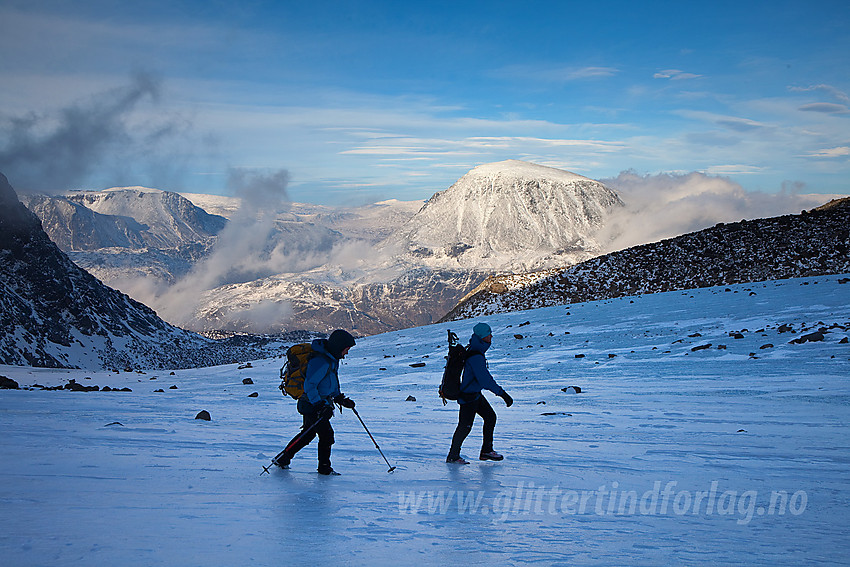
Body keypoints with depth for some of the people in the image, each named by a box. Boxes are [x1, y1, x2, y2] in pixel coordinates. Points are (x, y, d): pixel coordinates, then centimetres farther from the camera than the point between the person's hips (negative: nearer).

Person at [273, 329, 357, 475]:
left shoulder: (332, 358, 7)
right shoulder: (321, 362, -26)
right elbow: (309, 385, -26)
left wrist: (339, 398, 11)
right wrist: (319, 406, -28)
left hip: (320, 403, 11)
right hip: (312, 404, -11)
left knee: (308, 433, 19)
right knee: (326, 434, -5)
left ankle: (282, 459, 30)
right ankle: (324, 467, 10)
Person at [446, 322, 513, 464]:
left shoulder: (474, 349, 5)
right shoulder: (476, 357, -27)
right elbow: (484, 378, -34)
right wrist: (503, 394, -34)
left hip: (475, 394, 10)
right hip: (468, 396, -10)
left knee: (490, 417, 13)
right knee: (465, 426, 1)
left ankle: (486, 451, 20)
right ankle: (453, 456, 16)